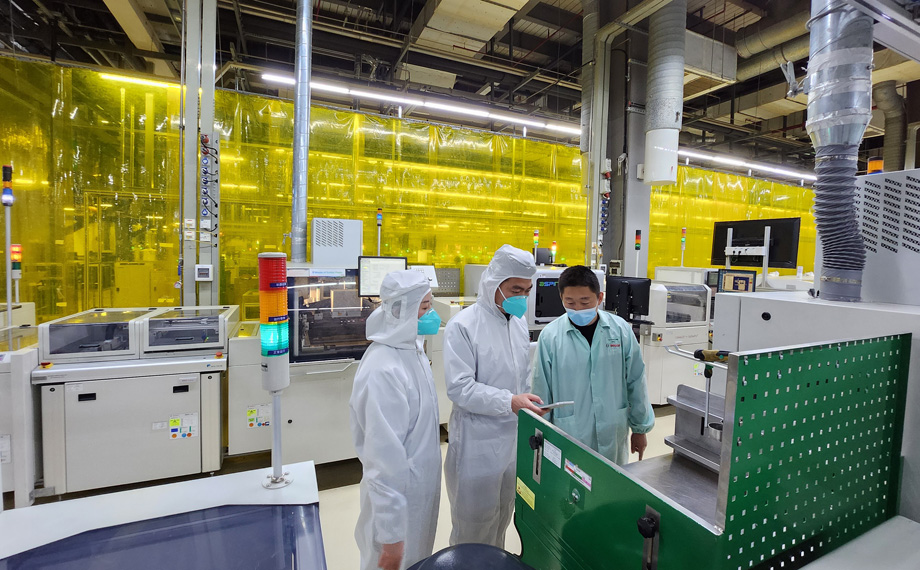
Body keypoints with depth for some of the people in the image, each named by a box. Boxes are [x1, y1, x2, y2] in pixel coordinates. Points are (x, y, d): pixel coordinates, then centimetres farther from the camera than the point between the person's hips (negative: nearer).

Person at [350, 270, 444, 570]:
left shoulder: (412, 348, -2)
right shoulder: (384, 371, -30)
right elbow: (384, 456, -27)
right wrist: (391, 536, -21)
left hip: (422, 488, 8)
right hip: (398, 497, -8)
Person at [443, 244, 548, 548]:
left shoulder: (519, 323, 6)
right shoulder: (463, 326, -17)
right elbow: (459, 387, -21)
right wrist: (509, 402, -26)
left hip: (514, 436, 7)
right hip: (478, 441, -6)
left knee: (503, 515, 23)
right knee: (474, 522, 10)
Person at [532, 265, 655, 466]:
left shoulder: (621, 330, -5)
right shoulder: (550, 336, -11)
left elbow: (636, 383, 4)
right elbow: (542, 393, -3)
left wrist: (640, 429, 11)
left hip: (614, 439, 2)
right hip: (568, 439, -2)